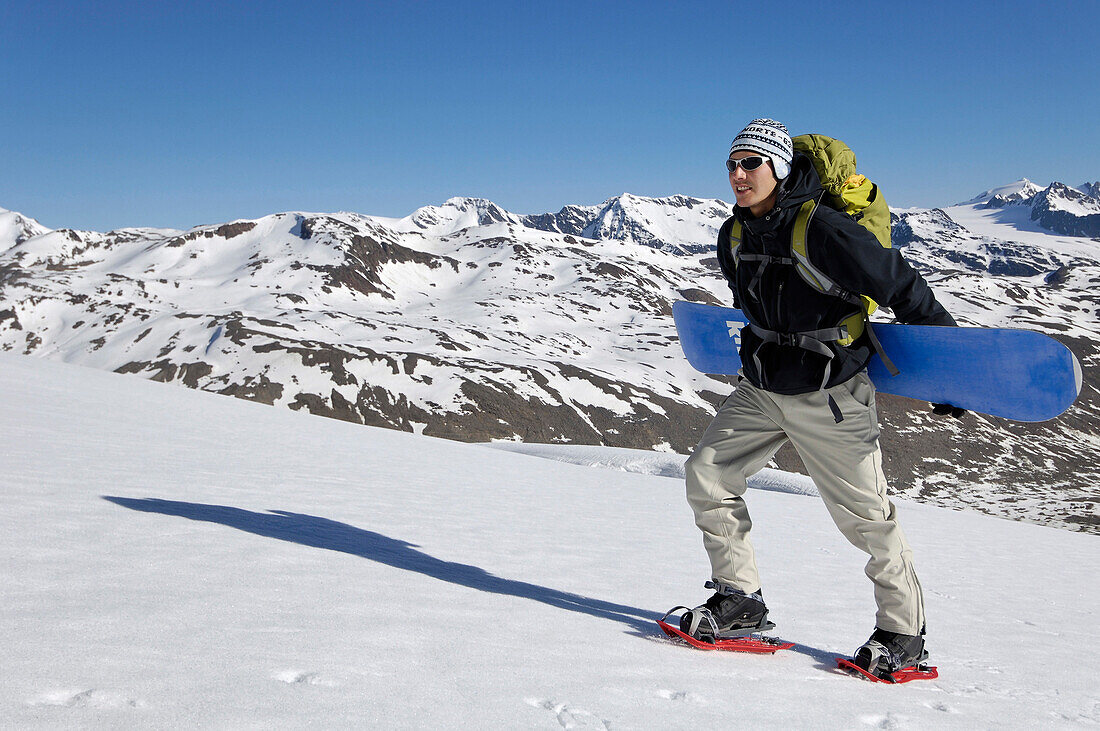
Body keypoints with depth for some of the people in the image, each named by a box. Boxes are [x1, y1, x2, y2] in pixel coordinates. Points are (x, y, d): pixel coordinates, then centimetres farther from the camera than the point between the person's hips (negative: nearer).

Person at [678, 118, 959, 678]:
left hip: (830, 395, -7)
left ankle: (903, 631, 19)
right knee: (707, 474, 0)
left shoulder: (823, 231, -22)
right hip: (761, 389, 7)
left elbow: (903, 288, -15)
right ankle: (739, 602, 12)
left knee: (864, 515, 0)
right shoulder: (733, 237, 1)